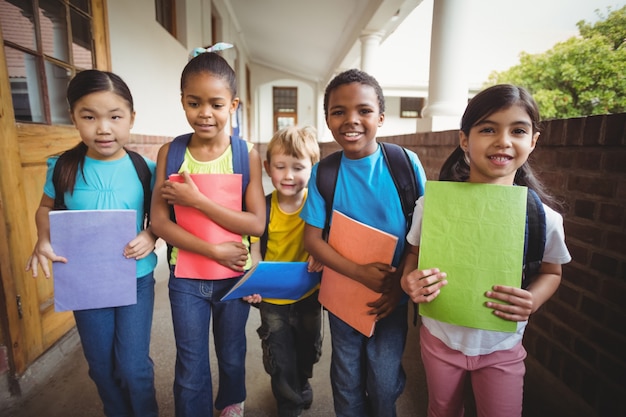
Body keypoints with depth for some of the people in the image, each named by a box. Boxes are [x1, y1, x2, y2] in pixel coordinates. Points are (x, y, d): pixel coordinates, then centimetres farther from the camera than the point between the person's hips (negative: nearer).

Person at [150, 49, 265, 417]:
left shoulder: (247, 154, -11)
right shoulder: (170, 153, -7)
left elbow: (256, 224, -17)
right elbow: (159, 222, -10)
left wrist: (196, 200, -23)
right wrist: (215, 250, -18)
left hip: (234, 274, 0)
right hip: (186, 278, 0)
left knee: (232, 357, 24)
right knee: (191, 370, 15)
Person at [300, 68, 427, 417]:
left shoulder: (406, 164, -11)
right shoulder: (323, 174, -10)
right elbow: (313, 238, -10)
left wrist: (400, 282, -12)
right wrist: (361, 273, -21)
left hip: (392, 296, 0)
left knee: (384, 384, 13)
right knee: (347, 383, 19)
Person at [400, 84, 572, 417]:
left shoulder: (543, 217, -16)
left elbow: (550, 272, 1)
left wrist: (533, 301, -20)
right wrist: (409, 281, -25)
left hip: (502, 347, 0)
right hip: (439, 338, 1)